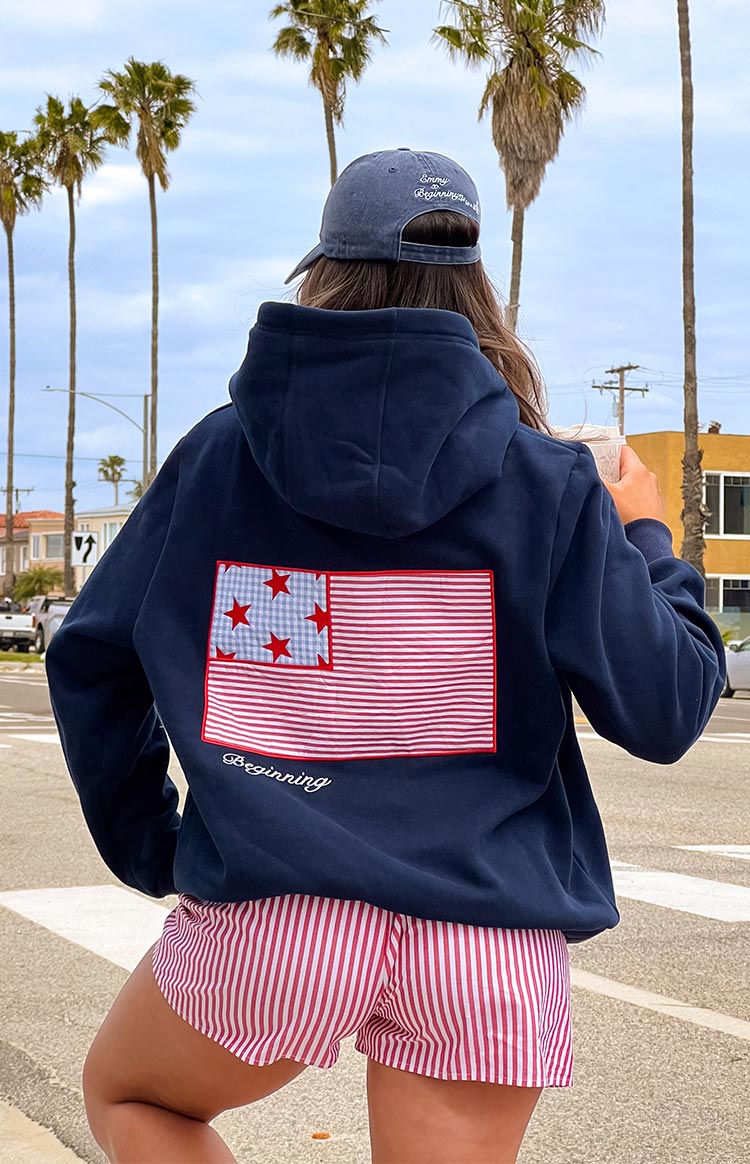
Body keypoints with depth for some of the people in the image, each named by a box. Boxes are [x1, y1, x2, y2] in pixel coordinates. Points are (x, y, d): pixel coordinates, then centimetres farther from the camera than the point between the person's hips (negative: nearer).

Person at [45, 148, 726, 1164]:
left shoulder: (216, 455, 3)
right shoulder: (544, 481, -3)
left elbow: (90, 662, 9)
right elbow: (665, 709, -1)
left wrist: (151, 850, 22)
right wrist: (646, 540, 16)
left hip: (269, 917, 1)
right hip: (489, 942, 0)